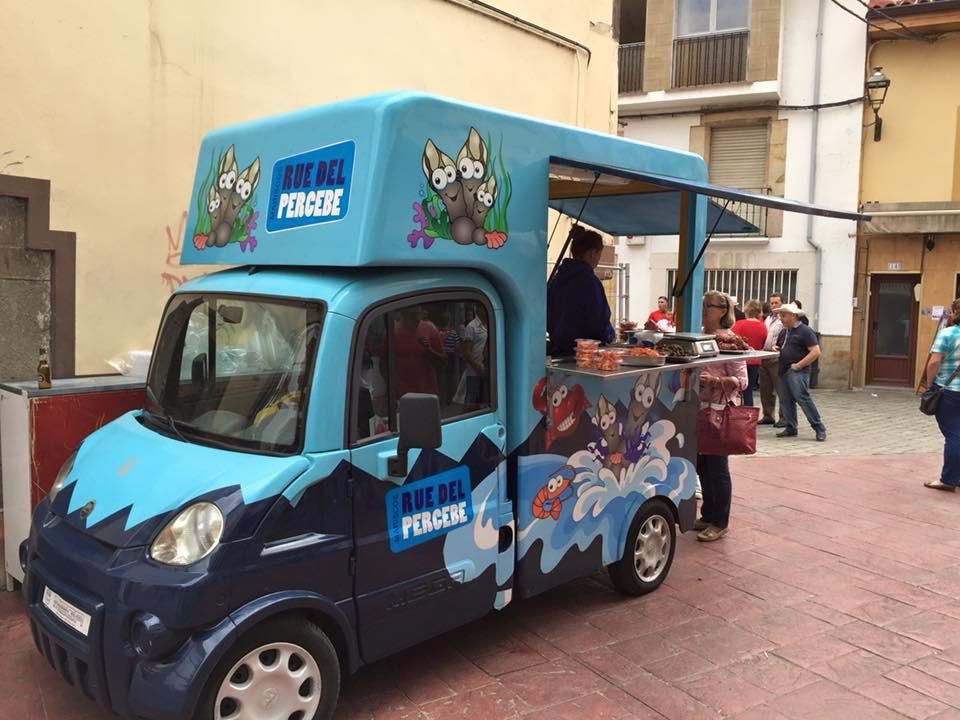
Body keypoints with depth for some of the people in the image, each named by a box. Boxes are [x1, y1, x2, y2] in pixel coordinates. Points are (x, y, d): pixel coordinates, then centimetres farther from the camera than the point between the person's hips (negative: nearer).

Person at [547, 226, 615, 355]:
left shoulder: (557, 278, 8)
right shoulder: (589, 280, -15)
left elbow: (547, 319, 13)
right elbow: (598, 321, -15)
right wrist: (610, 335, 4)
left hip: (557, 349, 8)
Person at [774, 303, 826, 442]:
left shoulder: (805, 331, -9)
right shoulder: (785, 331, 16)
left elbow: (816, 352, -15)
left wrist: (799, 365, -17)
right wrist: (778, 349, 8)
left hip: (798, 372, -9)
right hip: (784, 370, 9)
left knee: (803, 399, -14)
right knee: (786, 400, 8)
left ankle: (819, 428, -7)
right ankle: (791, 428, 16)